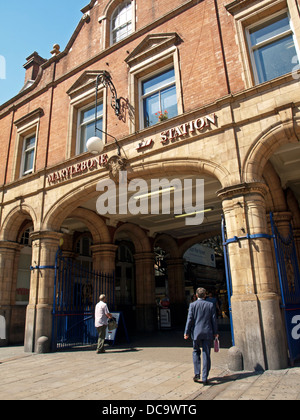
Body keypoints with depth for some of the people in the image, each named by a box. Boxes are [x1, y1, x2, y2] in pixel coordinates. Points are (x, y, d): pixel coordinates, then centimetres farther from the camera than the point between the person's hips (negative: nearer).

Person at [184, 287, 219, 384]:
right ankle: (205, 378, 9)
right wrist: (215, 332, 12)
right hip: (208, 333, 1)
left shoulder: (193, 305, -5)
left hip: (196, 332, -1)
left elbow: (190, 319, -6)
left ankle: (197, 374, 10)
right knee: (206, 355, 7)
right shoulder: (210, 305, 0)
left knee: (196, 352, 18)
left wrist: (187, 332, 0)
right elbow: (214, 319, 3)